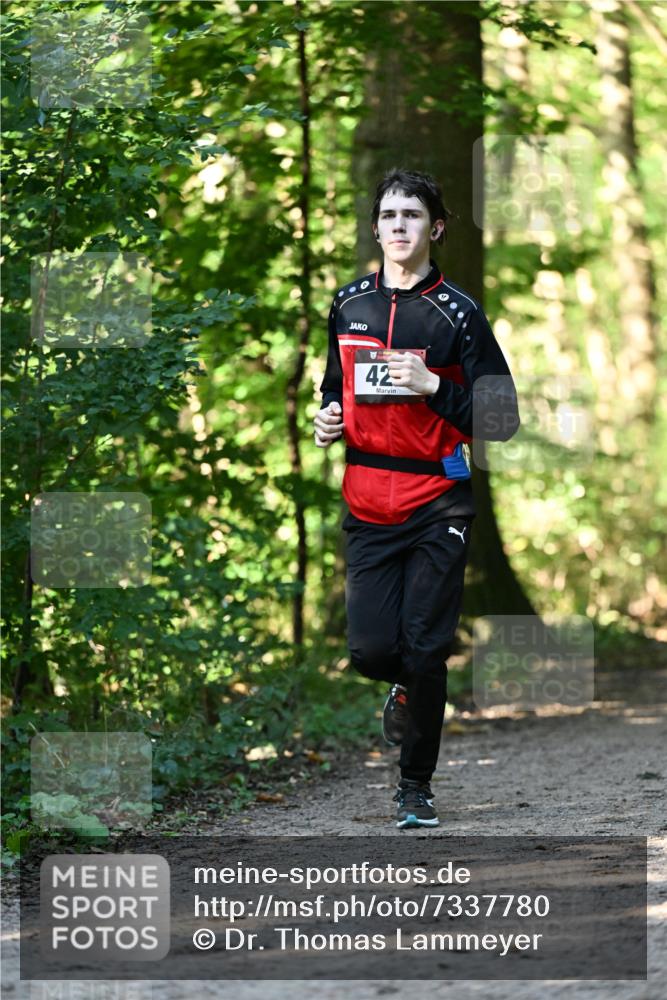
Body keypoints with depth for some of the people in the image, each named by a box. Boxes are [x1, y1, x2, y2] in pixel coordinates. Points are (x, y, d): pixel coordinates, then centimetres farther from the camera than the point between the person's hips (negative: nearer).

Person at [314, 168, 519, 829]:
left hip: (438, 505, -3)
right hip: (367, 504, 3)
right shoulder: (348, 304, 9)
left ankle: (416, 786, 12)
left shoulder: (458, 313, -5)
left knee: (425, 650, -4)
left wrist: (434, 387, -19)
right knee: (371, 649, -5)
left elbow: (501, 420, -7)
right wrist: (328, 419, 5)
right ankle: (406, 689, 31)